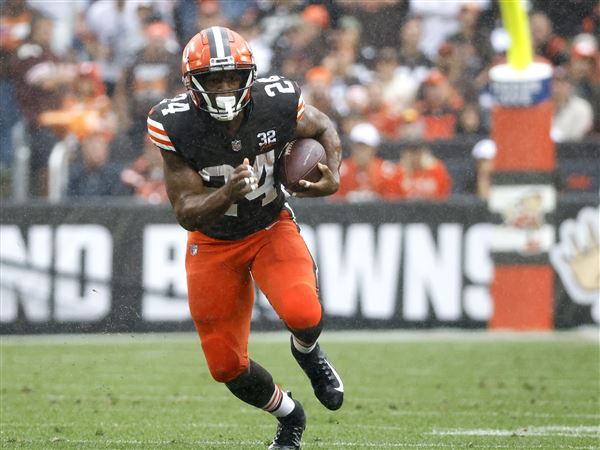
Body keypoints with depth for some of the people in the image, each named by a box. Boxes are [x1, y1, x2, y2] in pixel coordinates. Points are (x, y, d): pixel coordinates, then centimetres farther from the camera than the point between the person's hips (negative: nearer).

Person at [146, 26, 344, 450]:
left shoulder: (278, 103, -23)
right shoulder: (175, 125, -25)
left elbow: (324, 128, 2)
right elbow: (186, 212, -22)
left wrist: (333, 176, -17)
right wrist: (228, 194, -42)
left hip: (272, 228, 0)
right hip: (214, 243, 0)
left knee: (303, 314, -30)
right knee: (227, 366, 3)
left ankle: (307, 352, 9)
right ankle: (289, 416, 35)